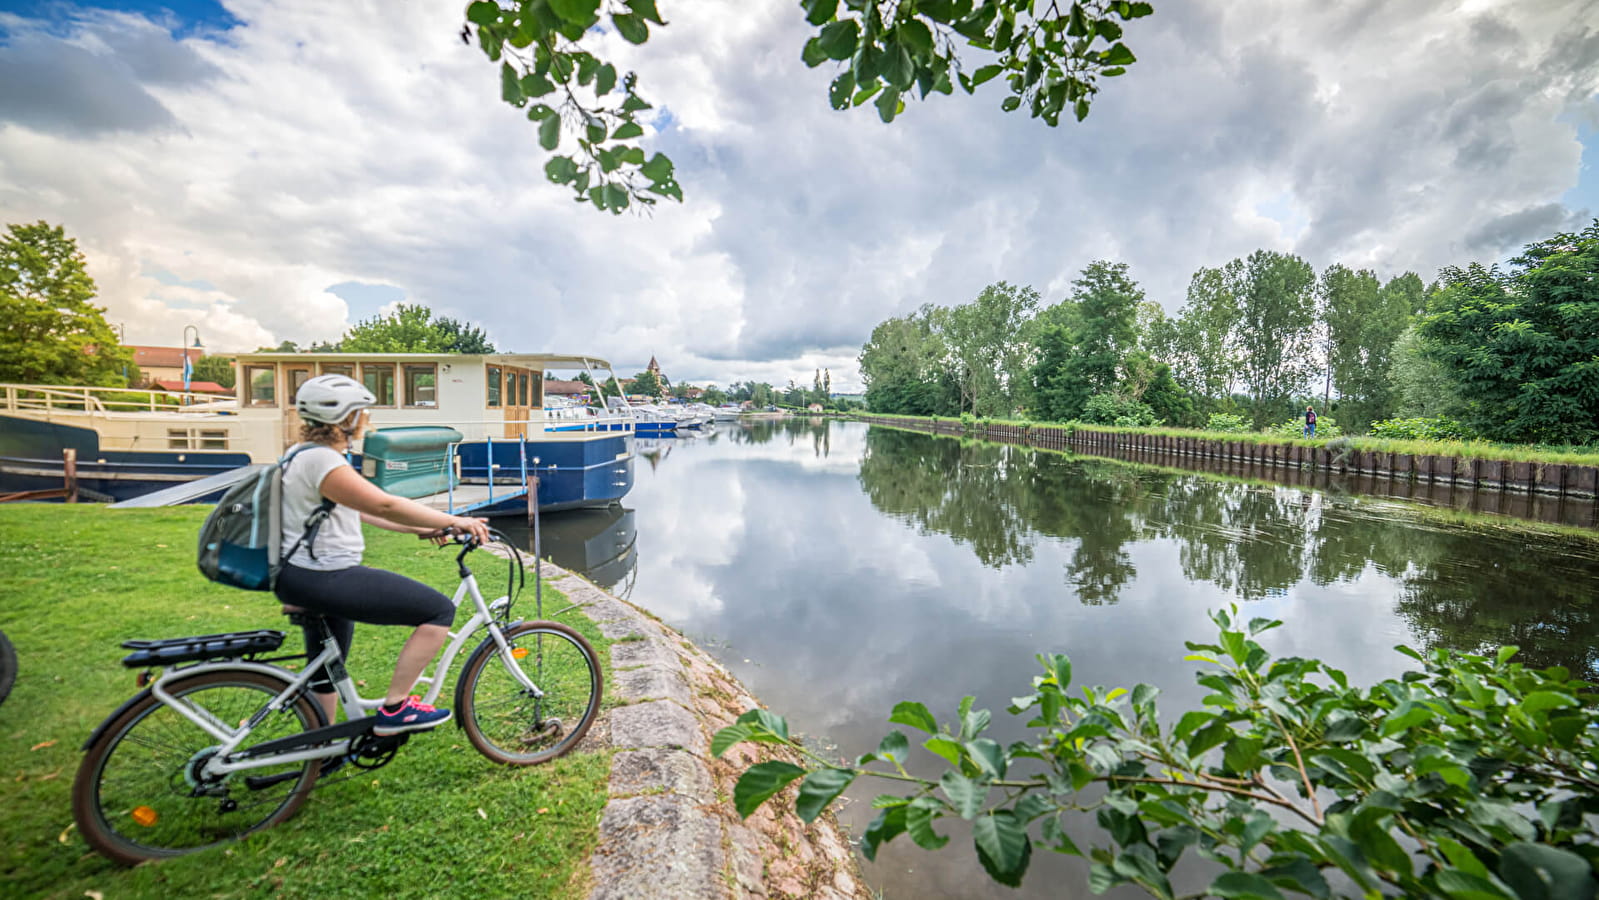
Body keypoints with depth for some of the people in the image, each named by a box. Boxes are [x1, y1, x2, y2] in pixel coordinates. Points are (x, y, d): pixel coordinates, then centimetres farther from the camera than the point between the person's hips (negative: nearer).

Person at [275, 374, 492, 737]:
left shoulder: (310, 454, 14)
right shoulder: (320, 460, -20)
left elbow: (362, 509, 15)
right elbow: (385, 505, -28)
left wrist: (422, 529, 11)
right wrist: (452, 521, -22)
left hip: (308, 576, 12)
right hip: (322, 579, -12)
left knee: (326, 675, 26)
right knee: (440, 610, -13)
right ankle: (394, 709, -5)